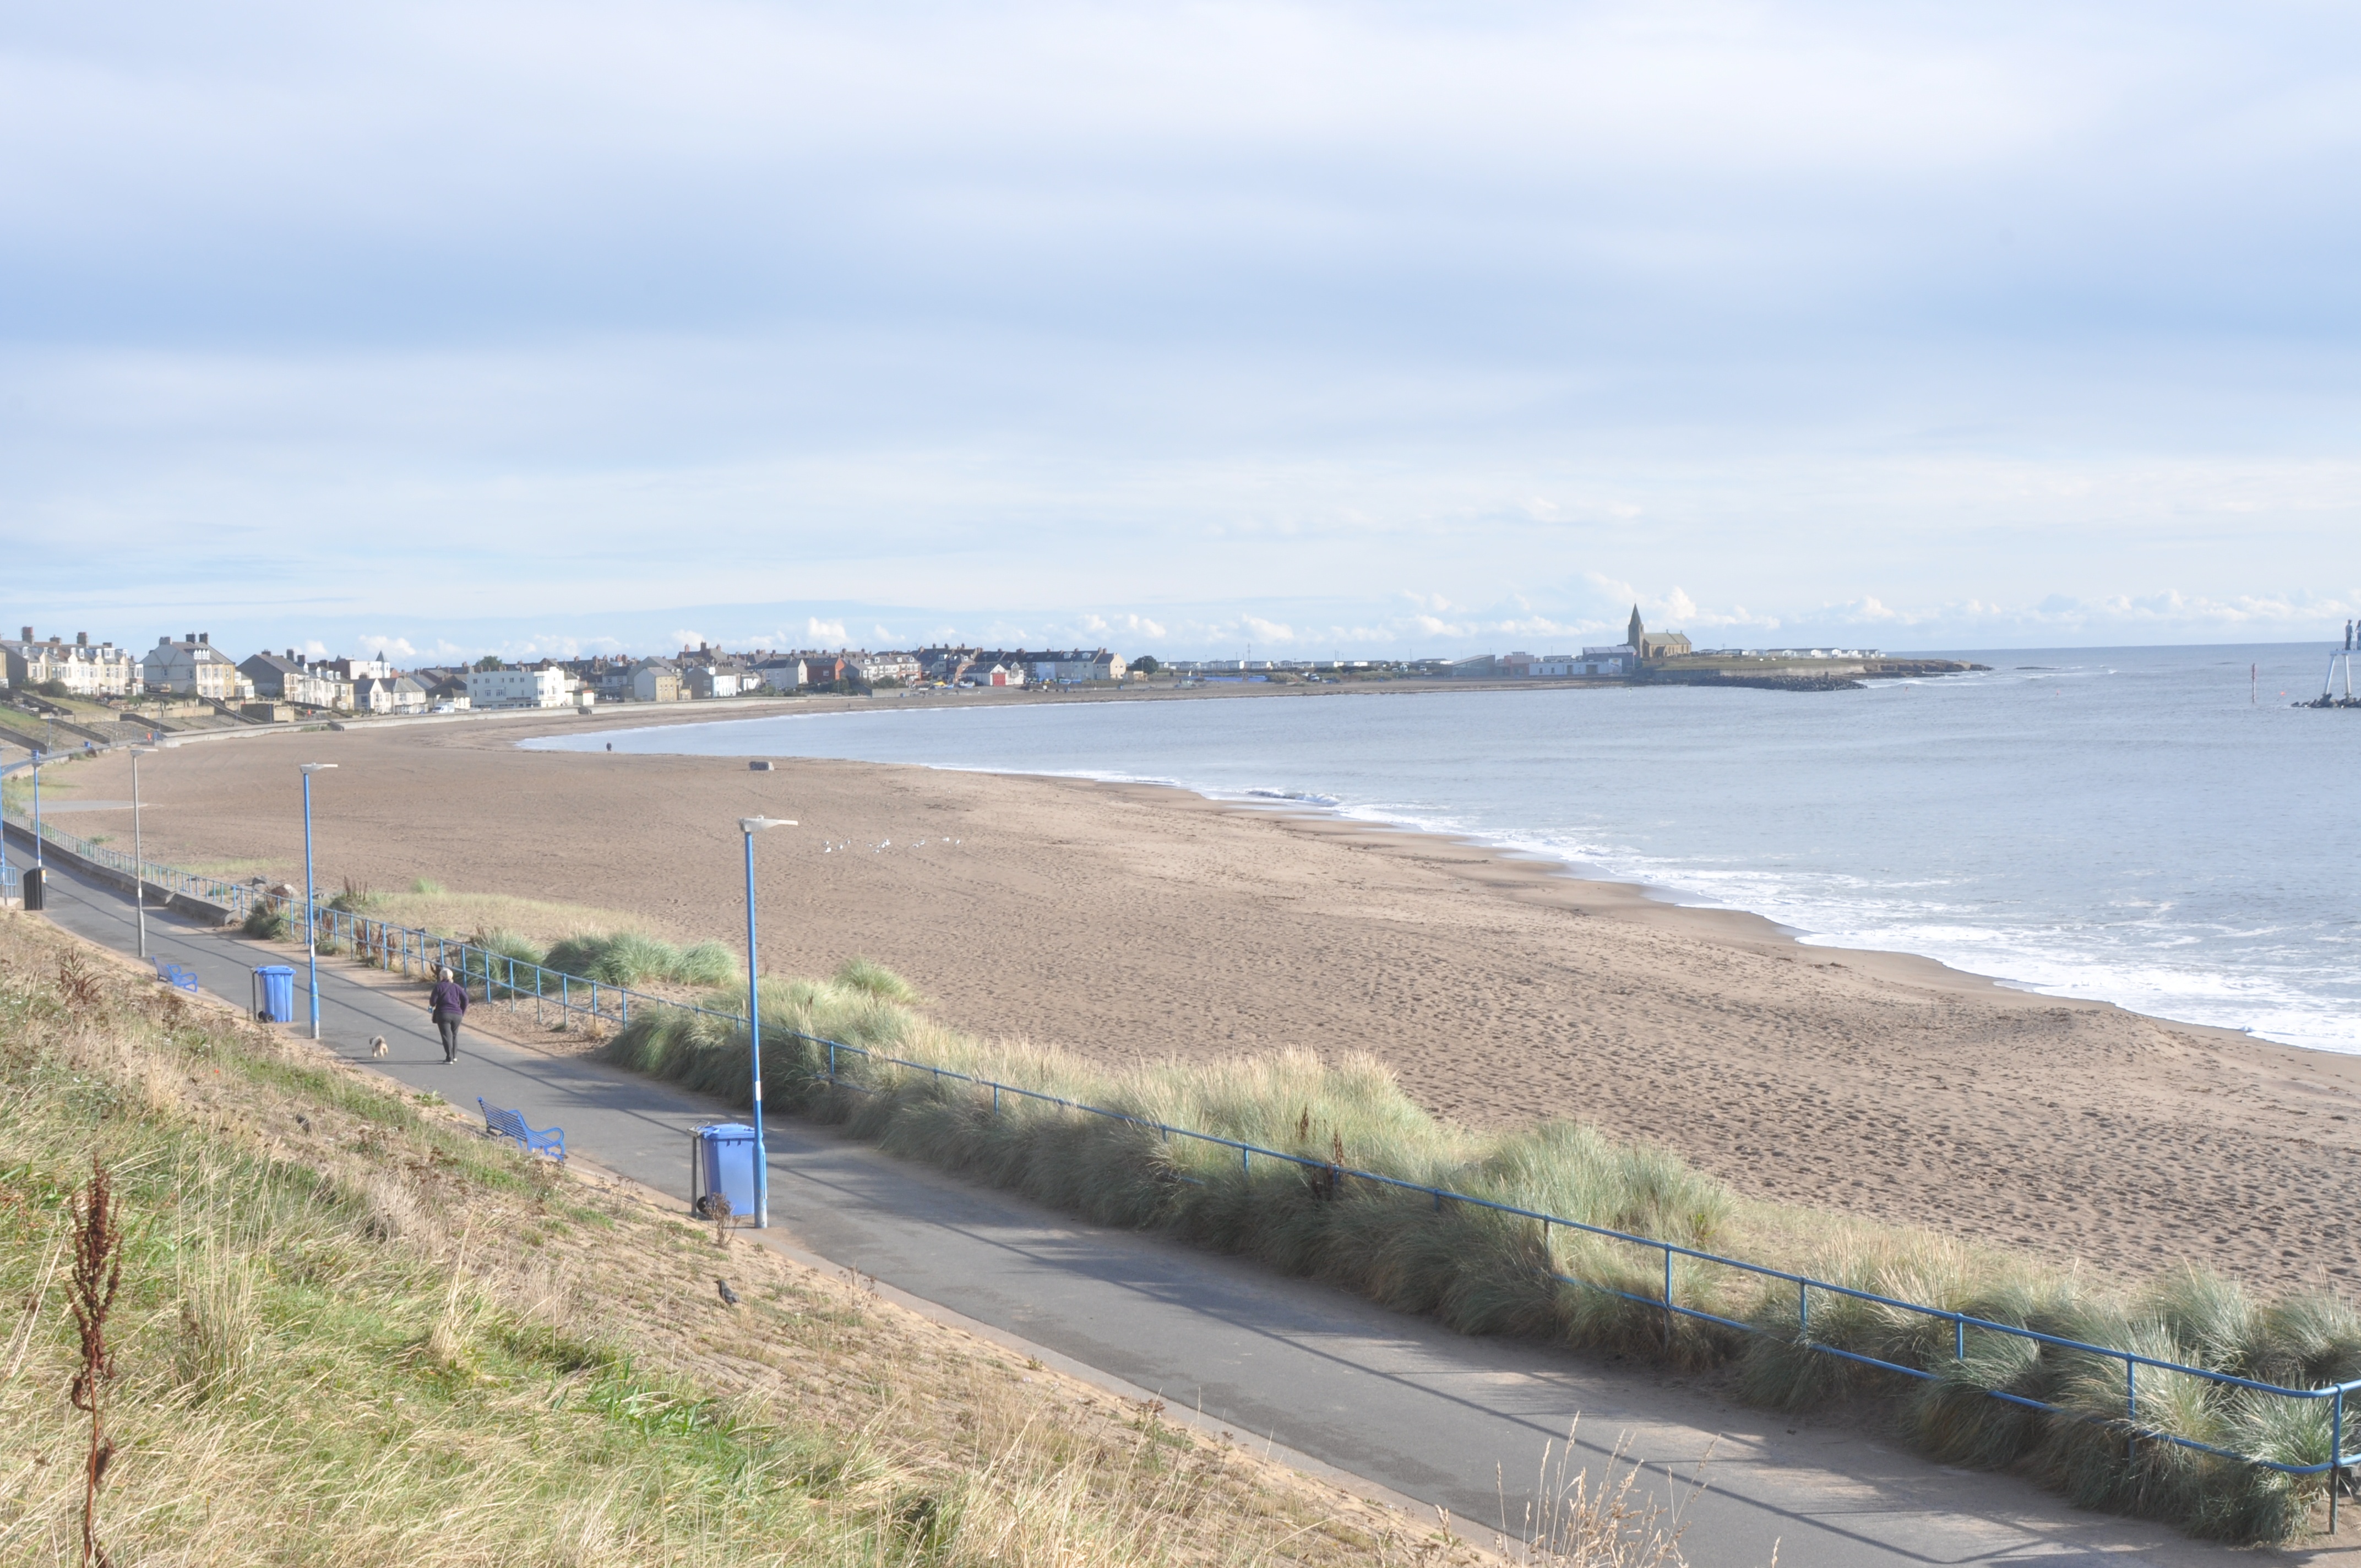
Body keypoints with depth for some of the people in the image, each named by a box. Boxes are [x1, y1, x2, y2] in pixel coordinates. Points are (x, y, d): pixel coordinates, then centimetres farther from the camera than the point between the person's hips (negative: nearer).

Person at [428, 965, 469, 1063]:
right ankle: (454, 1056, 24)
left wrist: (431, 1003, 18)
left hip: (443, 1015, -4)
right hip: (457, 1015, 4)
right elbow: (465, 999, 4)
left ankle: (449, 1058, -13)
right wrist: (462, 1012, 13)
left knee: (447, 1036, -5)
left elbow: (433, 1002, -6)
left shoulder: (439, 987, -1)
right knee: (454, 1035, 20)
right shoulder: (456, 987, 11)